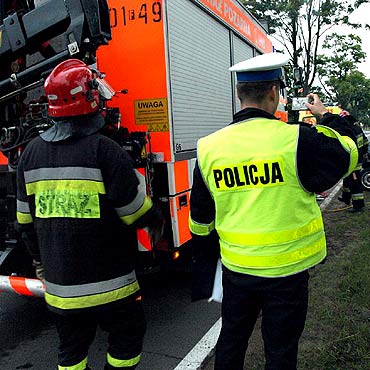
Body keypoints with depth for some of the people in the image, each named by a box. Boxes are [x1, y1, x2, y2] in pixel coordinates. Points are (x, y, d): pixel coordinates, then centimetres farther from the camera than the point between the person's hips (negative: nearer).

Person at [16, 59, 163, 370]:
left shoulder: (32, 152, 2)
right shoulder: (103, 149, -17)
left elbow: (26, 219, 9)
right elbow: (134, 208, -15)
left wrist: (41, 262, 22)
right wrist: (155, 221, 8)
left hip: (59, 284, 6)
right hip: (108, 283, -5)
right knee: (127, 337, 17)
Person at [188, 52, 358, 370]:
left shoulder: (209, 148, -6)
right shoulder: (295, 139, -19)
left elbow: (200, 218, 5)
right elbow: (347, 153, 0)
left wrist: (203, 251, 22)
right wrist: (326, 116, 15)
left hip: (236, 268, 4)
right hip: (286, 270, -3)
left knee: (231, 341, 24)